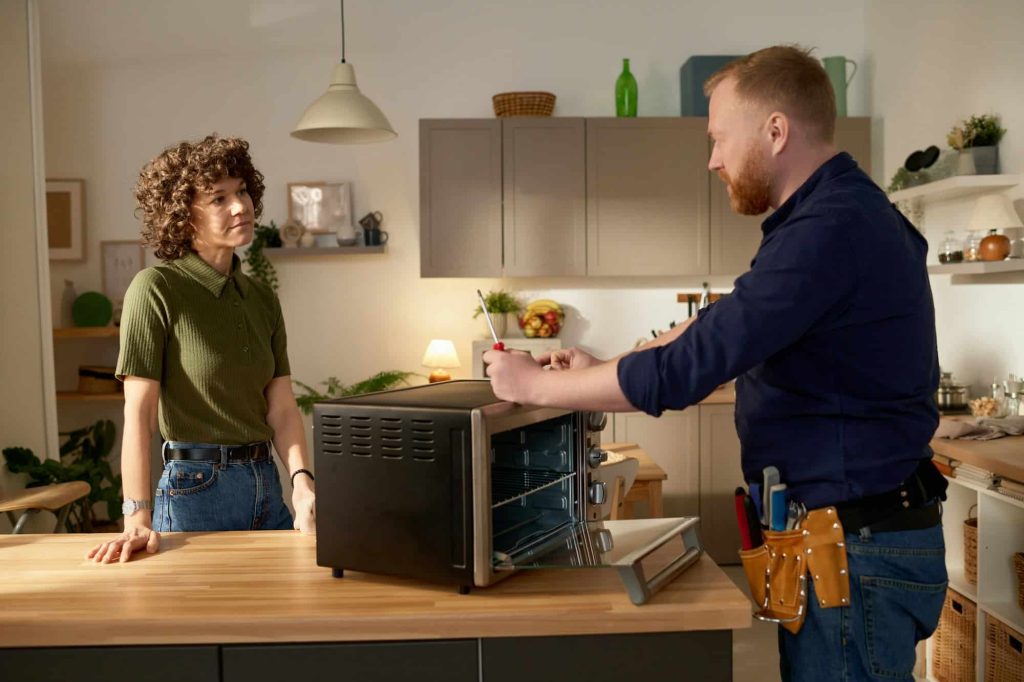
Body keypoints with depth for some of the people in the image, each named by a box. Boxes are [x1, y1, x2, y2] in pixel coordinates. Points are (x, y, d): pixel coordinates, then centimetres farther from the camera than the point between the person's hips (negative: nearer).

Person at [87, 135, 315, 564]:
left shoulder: (262, 299, 8)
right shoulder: (156, 289, -9)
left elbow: (281, 408, 2)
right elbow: (139, 412, -14)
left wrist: (303, 484, -12)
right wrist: (138, 519, -21)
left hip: (266, 486, 6)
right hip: (195, 488, -5)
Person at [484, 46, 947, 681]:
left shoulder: (830, 230, -24)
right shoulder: (842, 212, 11)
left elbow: (682, 371, -25)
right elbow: (726, 323, 17)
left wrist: (534, 384, -13)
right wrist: (605, 368, 11)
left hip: (858, 548, -10)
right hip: (851, 532, 10)